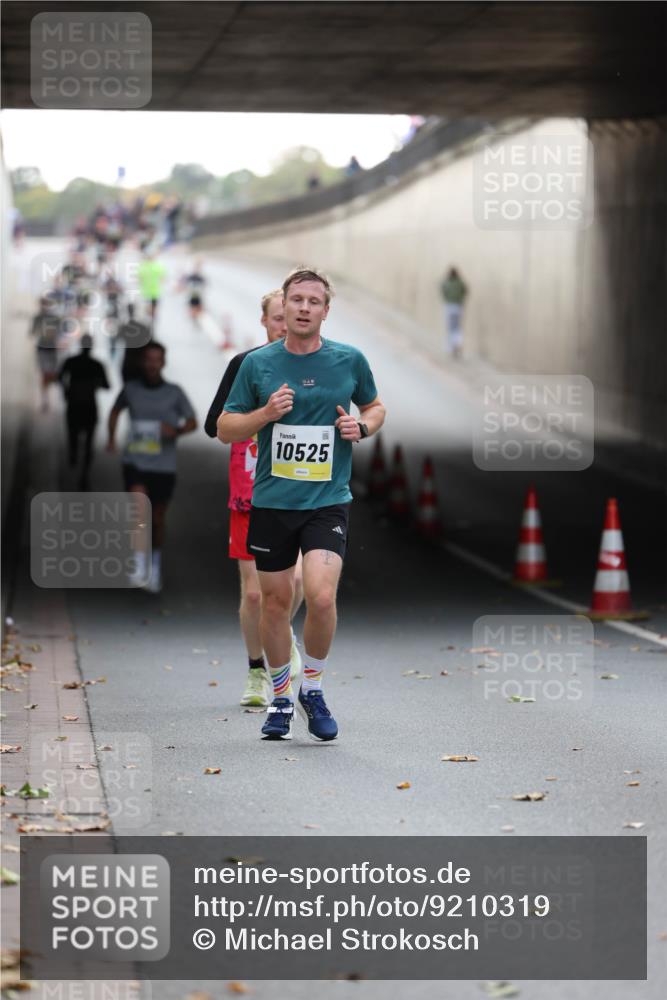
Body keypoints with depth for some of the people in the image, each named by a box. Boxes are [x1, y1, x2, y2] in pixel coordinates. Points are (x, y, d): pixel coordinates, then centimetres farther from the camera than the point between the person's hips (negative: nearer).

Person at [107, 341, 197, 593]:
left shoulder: (174, 392, -4)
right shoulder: (131, 389, 0)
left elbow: (193, 422, 6)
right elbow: (116, 410, 21)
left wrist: (177, 430, -15)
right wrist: (111, 438, 11)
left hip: (163, 466, 1)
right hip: (135, 461, 0)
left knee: (157, 518, 11)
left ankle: (156, 565, 37)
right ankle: (139, 564, -18)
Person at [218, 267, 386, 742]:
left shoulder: (350, 360, 1)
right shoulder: (257, 363, 1)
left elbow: (375, 406, 19)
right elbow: (225, 428, 6)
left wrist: (362, 426, -4)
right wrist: (266, 413, -11)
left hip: (328, 501, -1)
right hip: (271, 502, 1)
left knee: (321, 596, -18)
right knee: (275, 602, 8)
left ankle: (313, 688, 4)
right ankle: (281, 697, 26)